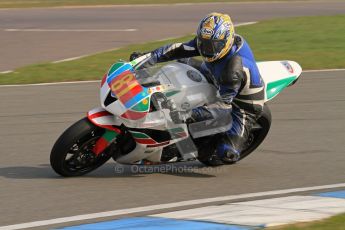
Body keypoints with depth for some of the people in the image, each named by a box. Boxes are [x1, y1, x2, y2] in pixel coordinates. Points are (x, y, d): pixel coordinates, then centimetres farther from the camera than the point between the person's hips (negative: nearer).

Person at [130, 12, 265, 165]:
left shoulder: (234, 69, -41)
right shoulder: (211, 39, -19)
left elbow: (224, 106, -38)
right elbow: (179, 49, -14)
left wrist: (191, 115, -48)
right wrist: (147, 57, -24)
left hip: (243, 106, -8)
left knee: (227, 155, -24)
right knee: (183, 60, 21)